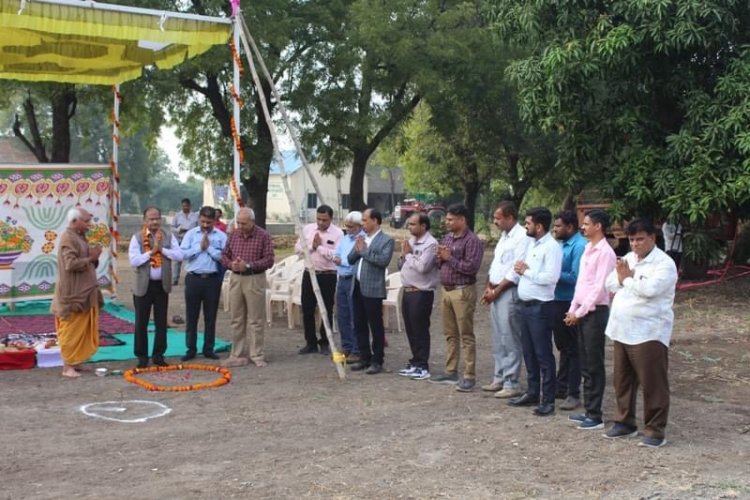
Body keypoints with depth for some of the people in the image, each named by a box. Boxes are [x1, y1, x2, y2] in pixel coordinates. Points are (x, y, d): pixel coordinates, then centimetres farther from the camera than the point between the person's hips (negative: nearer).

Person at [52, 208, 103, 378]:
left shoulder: (79, 237, 14)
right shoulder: (68, 238, -15)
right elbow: (70, 264, -26)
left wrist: (93, 257, 0)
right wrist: (90, 258, -16)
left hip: (84, 293, 9)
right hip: (73, 294, -9)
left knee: (82, 330, 13)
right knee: (71, 331, -4)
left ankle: (74, 362, 20)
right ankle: (67, 366, 2)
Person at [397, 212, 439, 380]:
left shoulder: (430, 244, -12)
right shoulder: (410, 241, 15)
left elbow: (422, 266, -25)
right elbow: (401, 266, 19)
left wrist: (409, 254, -11)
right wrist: (403, 255, 0)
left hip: (421, 293, -8)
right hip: (407, 291, 8)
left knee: (420, 330, -3)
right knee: (410, 330, 13)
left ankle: (422, 366, 4)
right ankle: (415, 362, 24)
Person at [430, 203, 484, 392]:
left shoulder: (472, 241, -12)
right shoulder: (447, 238, 14)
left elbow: (472, 267, -22)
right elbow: (440, 263, 20)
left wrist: (449, 258, -16)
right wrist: (440, 258, -2)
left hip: (463, 292, -8)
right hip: (446, 290, 8)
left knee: (466, 336, -4)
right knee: (450, 334, 14)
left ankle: (469, 376, 0)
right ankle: (450, 372, 22)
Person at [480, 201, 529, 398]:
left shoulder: (522, 237, -14)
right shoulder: (504, 236, 16)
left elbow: (516, 272, -19)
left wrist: (496, 291, -13)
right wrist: (488, 287, 7)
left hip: (509, 293, -9)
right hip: (496, 293, 9)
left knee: (510, 340, -5)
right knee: (498, 340, 14)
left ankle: (512, 384, 1)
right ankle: (499, 379, 23)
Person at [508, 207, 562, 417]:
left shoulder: (552, 247, -15)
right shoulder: (531, 244, 14)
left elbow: (551, 277, -24)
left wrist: (526, 271, -14)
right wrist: (521, 269, -3)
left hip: (540, 307, -9)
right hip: (526, 304, 9)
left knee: (543, 354, -2)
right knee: (529, 352, 15)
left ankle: (548, 400, 4)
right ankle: (532, 393, 26)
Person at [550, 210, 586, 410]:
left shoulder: (580, 246, -17)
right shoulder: (563, 245, 11)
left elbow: (575, 277, -22)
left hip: (570, 304, -9)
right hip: (558, 301, 9)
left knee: (572, 349, 0)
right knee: (562, 347, 18)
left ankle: (573, 394, 8)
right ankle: (562, 387, 29)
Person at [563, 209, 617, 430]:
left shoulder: (605, 252, -14)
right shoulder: (588, 249, 13)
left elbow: (599, 288, -17)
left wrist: (579, 312, -14)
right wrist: (572, 310, 10)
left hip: (595, 312, -8)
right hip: (581, 312, 8)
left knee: (594, 366, -3)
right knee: (585, 364, 12)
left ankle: (595, 416, 4)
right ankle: (588, 410, 20)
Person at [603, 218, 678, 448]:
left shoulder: (664, 263, -11)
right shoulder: (627, 258, 13)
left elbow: (650, 289, -25)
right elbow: (610, 284, 10)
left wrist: (627, 278, -9)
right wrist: (624, 278, -11)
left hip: (648, 333, -7)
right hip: (621, 330, 8)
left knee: (653, 384, -2)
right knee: (622, 379, 15)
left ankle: (655, 431, 6)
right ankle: (625, 421, 28)